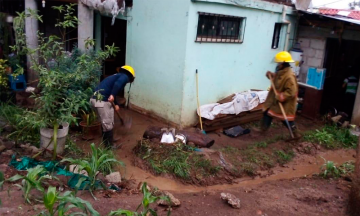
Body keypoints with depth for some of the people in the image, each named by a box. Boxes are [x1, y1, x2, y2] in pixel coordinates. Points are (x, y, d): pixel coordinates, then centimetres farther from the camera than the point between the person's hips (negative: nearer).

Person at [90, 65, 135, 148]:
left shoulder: (117, 76, 28)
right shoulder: (125, 77, 2)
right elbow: (118, 83, -22)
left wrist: (116, 104, 45)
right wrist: (112, 95, -29)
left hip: (95, 99, 9)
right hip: (102, 101, -9)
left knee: (105, 122, 25)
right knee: (108, 125, 4)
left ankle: (105, 141, 39)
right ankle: (109, 146, 16)